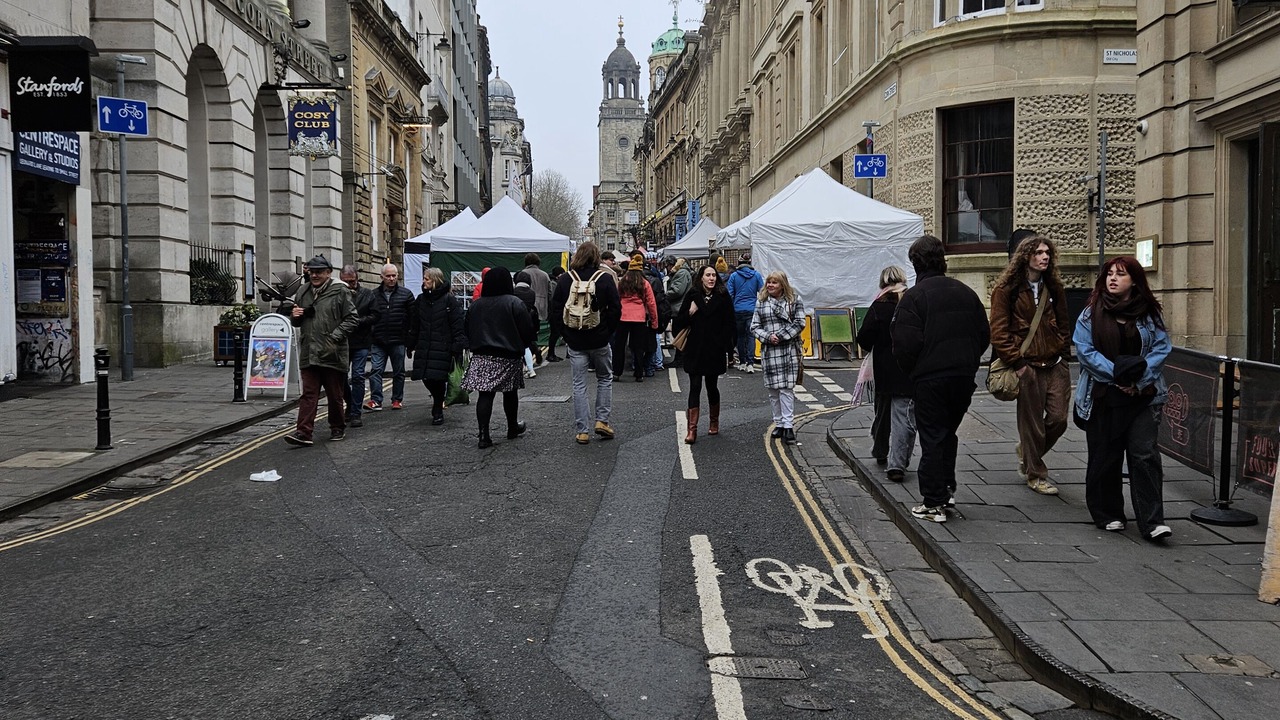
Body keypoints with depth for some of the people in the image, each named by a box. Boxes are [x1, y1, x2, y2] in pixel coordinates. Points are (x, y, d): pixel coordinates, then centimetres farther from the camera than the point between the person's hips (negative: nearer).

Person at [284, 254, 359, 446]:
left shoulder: (340, 292, -3)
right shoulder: (303, 292, 15)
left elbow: (352, 319, -6)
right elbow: (296, 322, 26)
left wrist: (335, 337, -16)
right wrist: (294, 316, 2)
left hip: (333, 353, -4)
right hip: (309, 353, 4)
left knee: (335, 395, 8)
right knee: (308, 394, -2)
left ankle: (338, 428, 25)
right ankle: (304, 432, -7)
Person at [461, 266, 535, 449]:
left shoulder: (476, 304, 4)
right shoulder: (514, 303, -10)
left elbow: (466, 330, 12)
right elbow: (528, 330, -11)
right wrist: (523, 344, 9)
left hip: (481, 357, 3)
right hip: (507, 357, -2)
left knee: (485, 395, 0)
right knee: (510, 393, 15)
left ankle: (484, 435, -9)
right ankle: (513, 428, 31)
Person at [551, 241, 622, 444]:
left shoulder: (565, 279, -2)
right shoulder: (605, 278, -7)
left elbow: (555, 308, 1)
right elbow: (616, 309, -7)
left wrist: (566, 333, 12)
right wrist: (607, 331, 5)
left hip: (575, 341, 1)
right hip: (599, 340, -1)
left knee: (579, 384, 6)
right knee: (605, 378, 19)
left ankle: (582, 431, 6)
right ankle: (602, 420, 12)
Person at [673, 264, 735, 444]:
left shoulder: (723, 297, -1)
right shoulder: (692, 296, 1)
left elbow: (729, 325, 0)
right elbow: (678, 323, 5)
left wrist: (727, 349, -6)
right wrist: (690, 313, -14)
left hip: (715, 350, 0)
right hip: (695, 350, 0)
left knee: (711, 386, 11)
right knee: (695, 387, -3)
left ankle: (714, 422, 31)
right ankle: (692, 429, -5)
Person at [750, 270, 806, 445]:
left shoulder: (794, 300, 3)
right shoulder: (761, 303, 10)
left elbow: (799, 323, -4)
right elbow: (754, 327, 6)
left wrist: (781, 336, -13)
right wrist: (768, 337, -12)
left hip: (789, 350, -3)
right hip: (769, 351, 3)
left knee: (786, 388, -7)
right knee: (773, 389, 7)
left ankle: (788, 426, -5)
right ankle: (779, 424, 19)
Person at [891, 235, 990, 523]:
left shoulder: (914, 296, -11)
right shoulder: (965, 292, 8)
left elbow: (907, 343, -16)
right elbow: (984, 335, 11)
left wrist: (908, 370, 2)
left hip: (930, 378, -5)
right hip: (964, 376, 5)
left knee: (932, 438, 1)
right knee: (949, 434, 20)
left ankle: (934, 503, 3)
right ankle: (947, 490, 25)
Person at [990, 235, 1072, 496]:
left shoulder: (1054, 288, 12)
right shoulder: (1007, 289, -5)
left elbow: (1064, 325, 20)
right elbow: (998, 332, -9)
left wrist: (1062, 355, 10)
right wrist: (1016, 362, -12)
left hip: (1055, 365, 5)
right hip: (1027, 366, -5)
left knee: (1058, 419, 3)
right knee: (1032, 422, 2)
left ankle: (1026, 451, 30)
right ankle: (1035, 475, 18)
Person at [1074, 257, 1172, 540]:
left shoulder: (1150, 314, 5)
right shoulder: (1091, 314, 3)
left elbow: (1161, 349, 0)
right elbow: (1085, 350, -5)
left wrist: (1138, 379, -13)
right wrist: (1116, 373, -16)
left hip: (1143, 397, 0)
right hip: (1103, 397, 0)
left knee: (1145, 455, -7)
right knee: (1104, 457, 7)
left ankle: (1152, 522, -5)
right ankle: (1108, 515, 22)